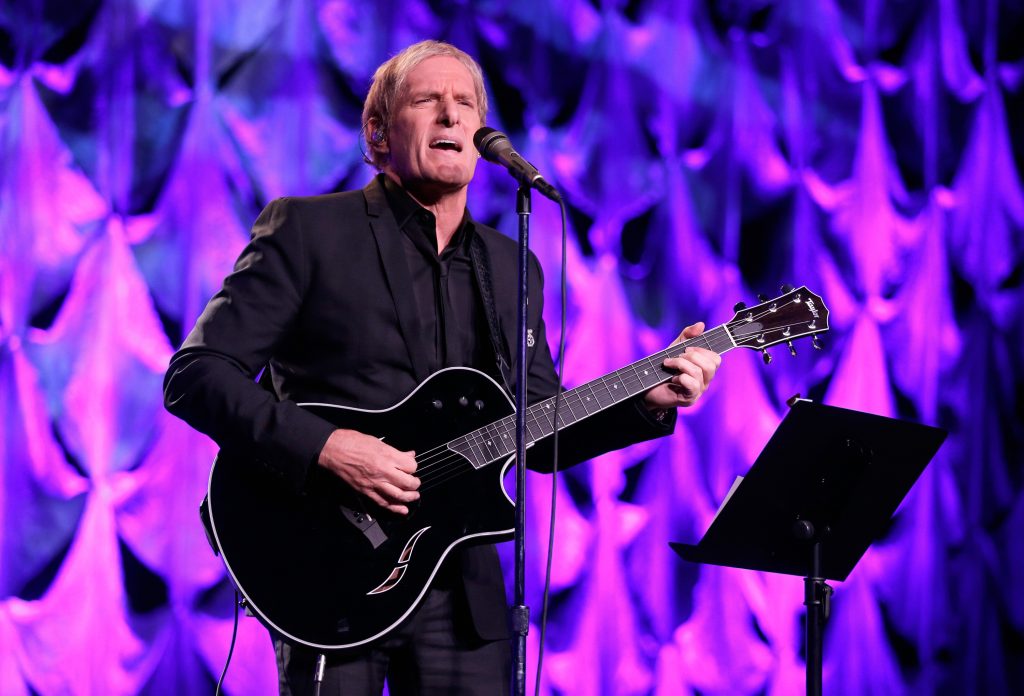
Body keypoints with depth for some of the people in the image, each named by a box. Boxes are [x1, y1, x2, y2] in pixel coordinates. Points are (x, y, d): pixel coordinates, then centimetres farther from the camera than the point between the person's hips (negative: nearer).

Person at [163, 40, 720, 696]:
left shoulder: (510, 267, 15)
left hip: (462, 592, 5)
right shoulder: (307, 229, -2)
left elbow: (540, 437, 17)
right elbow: (195, 374, -9)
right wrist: (325, 446, -21)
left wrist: (651, 400, 1)